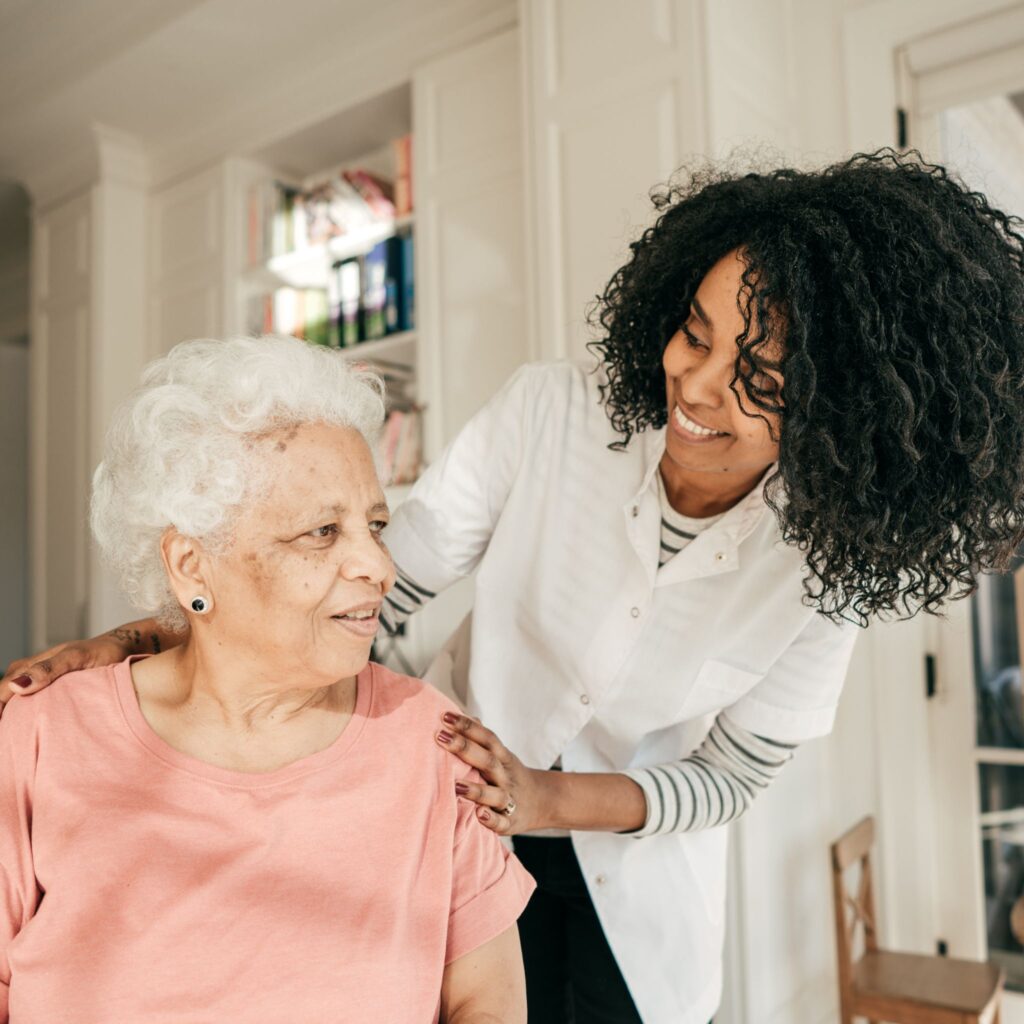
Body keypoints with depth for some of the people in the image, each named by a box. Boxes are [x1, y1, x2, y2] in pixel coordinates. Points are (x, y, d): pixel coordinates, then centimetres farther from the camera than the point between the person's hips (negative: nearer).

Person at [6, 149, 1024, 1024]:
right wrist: (139, 642, -28)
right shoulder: (547, 415, -24)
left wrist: (550, 798, -27)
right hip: (455, 833, 0)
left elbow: (728, 776, -10)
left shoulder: (823, 563, -20)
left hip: (635, 895, 1)